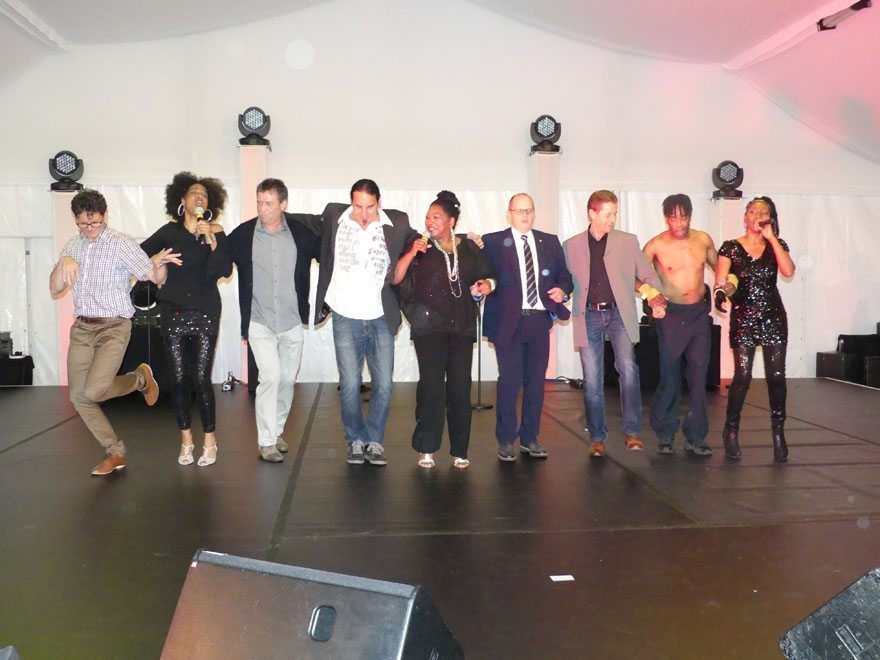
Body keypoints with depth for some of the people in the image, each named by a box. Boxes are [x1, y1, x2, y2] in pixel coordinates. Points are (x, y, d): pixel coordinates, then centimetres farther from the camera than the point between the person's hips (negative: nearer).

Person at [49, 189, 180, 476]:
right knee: (78, 397, 2)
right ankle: (115, 452, 17)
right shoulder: (73, 246, 9)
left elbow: (156, 278, -8)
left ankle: (140, 378, 11)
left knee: (93, 391, -21)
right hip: (81, 328, 6)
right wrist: (62, 262, -11)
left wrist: (159, 264, -31)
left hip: (113, 327, -6)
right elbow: (55, 290, 7)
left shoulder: (122, 243, -7)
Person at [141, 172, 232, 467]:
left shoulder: (215, 232, 2)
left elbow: (225, 270, -10)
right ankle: (186, 440, 16)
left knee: (201, 379, -6)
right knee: (179, 379, 3)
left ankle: (210, 440, 8)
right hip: (174, 313, 2)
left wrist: (211, 239, -17)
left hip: (206, 314, -2)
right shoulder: (170, 231, 6)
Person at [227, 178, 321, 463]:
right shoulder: (243, 234, -5)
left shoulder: (301, 232, -3)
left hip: (292, 321, 2)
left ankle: (276, 431, 31)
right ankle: (266, 441, -1)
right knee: (270, 376, -12)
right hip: (259, 321, -2)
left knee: (287, 379, 12)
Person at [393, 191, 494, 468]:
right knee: (431, 384, -8)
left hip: (462, 325, 2)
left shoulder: (469, 248, 13)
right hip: (429, 324, -2)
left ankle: (459, 450, 10)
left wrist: (486, 285, -1)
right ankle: (426, 448, 4)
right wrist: (411, 253, -12)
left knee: (460, 386, 0)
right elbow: (396, 278, 0)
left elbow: (487, 277, 21)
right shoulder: (420, 246, 8)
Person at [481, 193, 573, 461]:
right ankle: (506, 441, 11)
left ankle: (530, 438, 21)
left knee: (536, 380, 8)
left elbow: (564, 275, 15)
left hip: (540, 319, 4)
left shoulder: (550, 242, 14)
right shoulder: (493, 242, 3)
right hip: (509, 321, -4)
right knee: (509, 381, -2)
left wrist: (562, 289, -3)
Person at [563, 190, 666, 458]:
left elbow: (647, 274, 11)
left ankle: (633, 431, -7)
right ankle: (597, 437, 12)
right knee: (592, 378, 1)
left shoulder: (628, 241, 9)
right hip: (588, 316, 1)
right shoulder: (571, 246, 10)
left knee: (628, 368, -17)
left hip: (619, 314, 0)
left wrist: (656, 297, -3)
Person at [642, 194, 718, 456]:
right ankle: (665, 434, 16)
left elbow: (718, 266, 20)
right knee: (670, 377, -1)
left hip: (699, 313, 3)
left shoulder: (703, 240, 3)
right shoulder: (656, 245, -7)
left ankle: (695, 437, 11)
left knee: (699, 376, 2)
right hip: (671, 315, -3)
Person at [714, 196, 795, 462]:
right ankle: (731, 432, 8)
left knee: (776, 376, -1)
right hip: (743, 318, -2)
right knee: (742, 376, -8)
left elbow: (788, 271, -10)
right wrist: (722, 291, -25)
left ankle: (778, 433, 11)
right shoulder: (731, 247, 4)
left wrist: (772, 238, -9)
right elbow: (720, 281, -2)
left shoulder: (777, 246, 9)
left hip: (774, 318, 2)